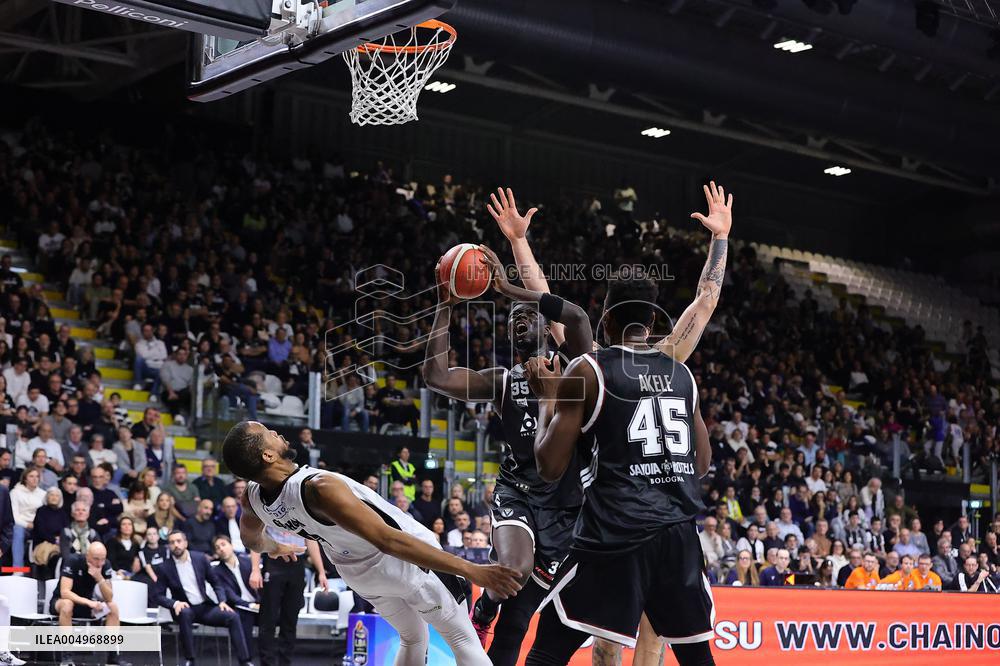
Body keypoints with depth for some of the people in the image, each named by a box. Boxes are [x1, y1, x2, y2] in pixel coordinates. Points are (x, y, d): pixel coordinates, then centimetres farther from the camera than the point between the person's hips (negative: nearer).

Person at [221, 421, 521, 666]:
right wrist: (470, 570, -41)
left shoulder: (253, 497, -15)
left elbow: (251, 537, 10)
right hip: (404, 559, -7)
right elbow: (388, 540, -42)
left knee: (413, 639, 28)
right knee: (462, 638, 7)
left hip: (359, 573, 7)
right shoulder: (319, 488, -39)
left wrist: (273, 548, 35)